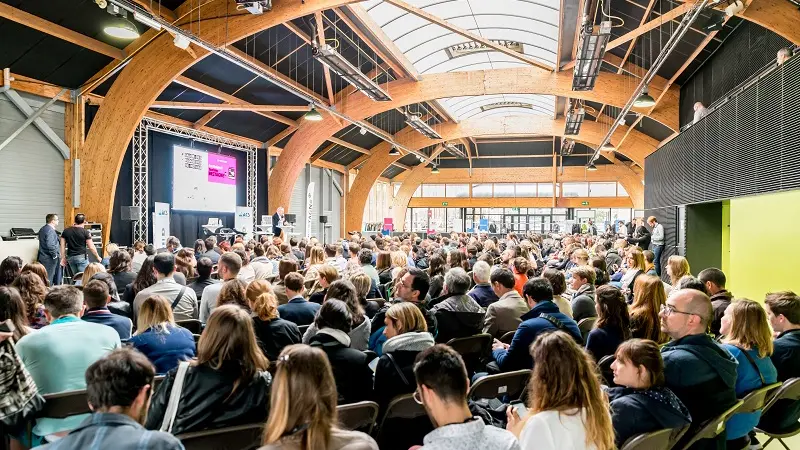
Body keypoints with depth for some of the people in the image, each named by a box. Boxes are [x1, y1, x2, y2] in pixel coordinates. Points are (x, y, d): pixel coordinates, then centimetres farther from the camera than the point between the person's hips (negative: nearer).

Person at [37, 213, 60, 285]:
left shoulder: (42, 229, 14)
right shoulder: (50, 230, -18)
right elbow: (50, 245, -28)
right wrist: (55, 255, -15)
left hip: (42, 257, 10)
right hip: (49, 258, -10)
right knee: (48, 279, -6)